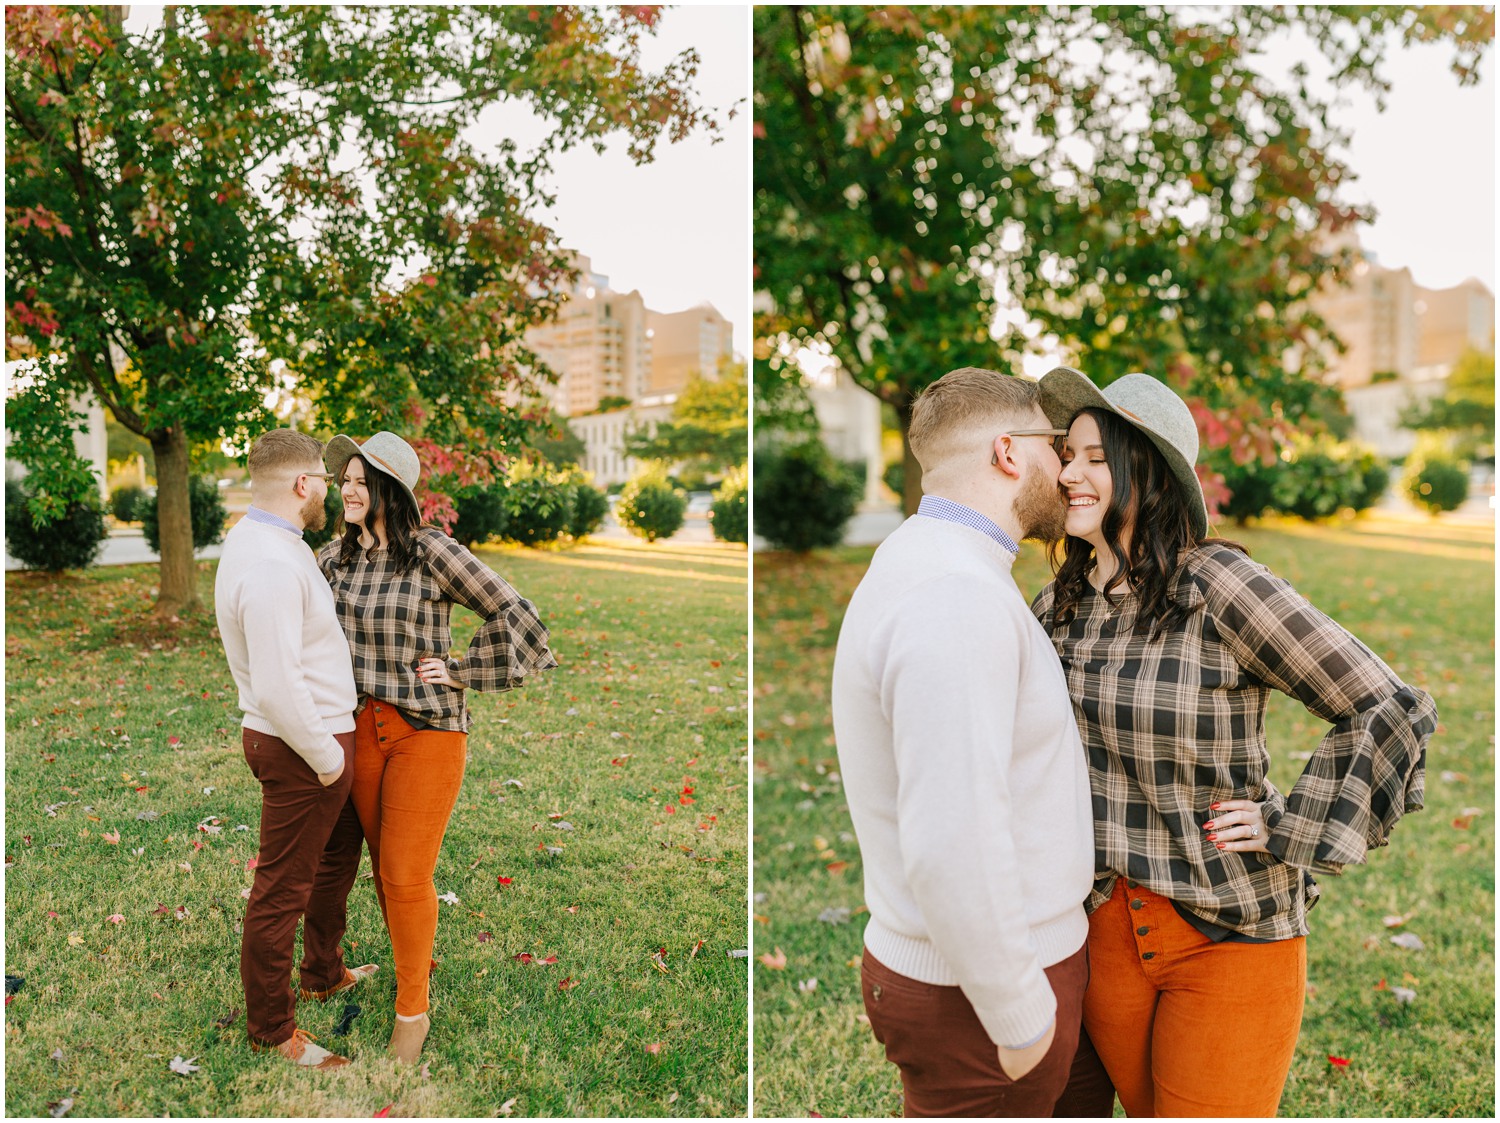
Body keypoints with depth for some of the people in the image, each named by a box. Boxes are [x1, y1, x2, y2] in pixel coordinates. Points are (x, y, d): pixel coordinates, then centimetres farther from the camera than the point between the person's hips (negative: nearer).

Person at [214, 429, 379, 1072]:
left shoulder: (257, 538, 7)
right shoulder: (270, 566, -26)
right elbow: (278, 689, -29)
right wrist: (328, 759, -18)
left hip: (320, 734, 11)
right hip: (300, 747, -11)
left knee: (340, 851, 27)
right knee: (282, 889, 5)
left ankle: (323, 973, 46)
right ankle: (271, 1028, 22)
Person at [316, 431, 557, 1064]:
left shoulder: (433, 552, -11)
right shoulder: (335, 557, 4)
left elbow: (515, 617, -9)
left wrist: (460, 671, -9)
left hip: (427, 731, -5)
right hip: (360, 729, 5)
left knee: (406, 875, -1)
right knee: (385, 866, 14)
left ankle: (412, 1010, 17)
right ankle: (417, 959, 38)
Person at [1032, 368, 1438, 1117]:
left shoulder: (1219, 585, -18)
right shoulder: (1060, 604, 0)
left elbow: (1390, 712, -16)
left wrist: (1288, 832, -15)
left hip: (1230, 933, -5)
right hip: (1105, 927, 6)